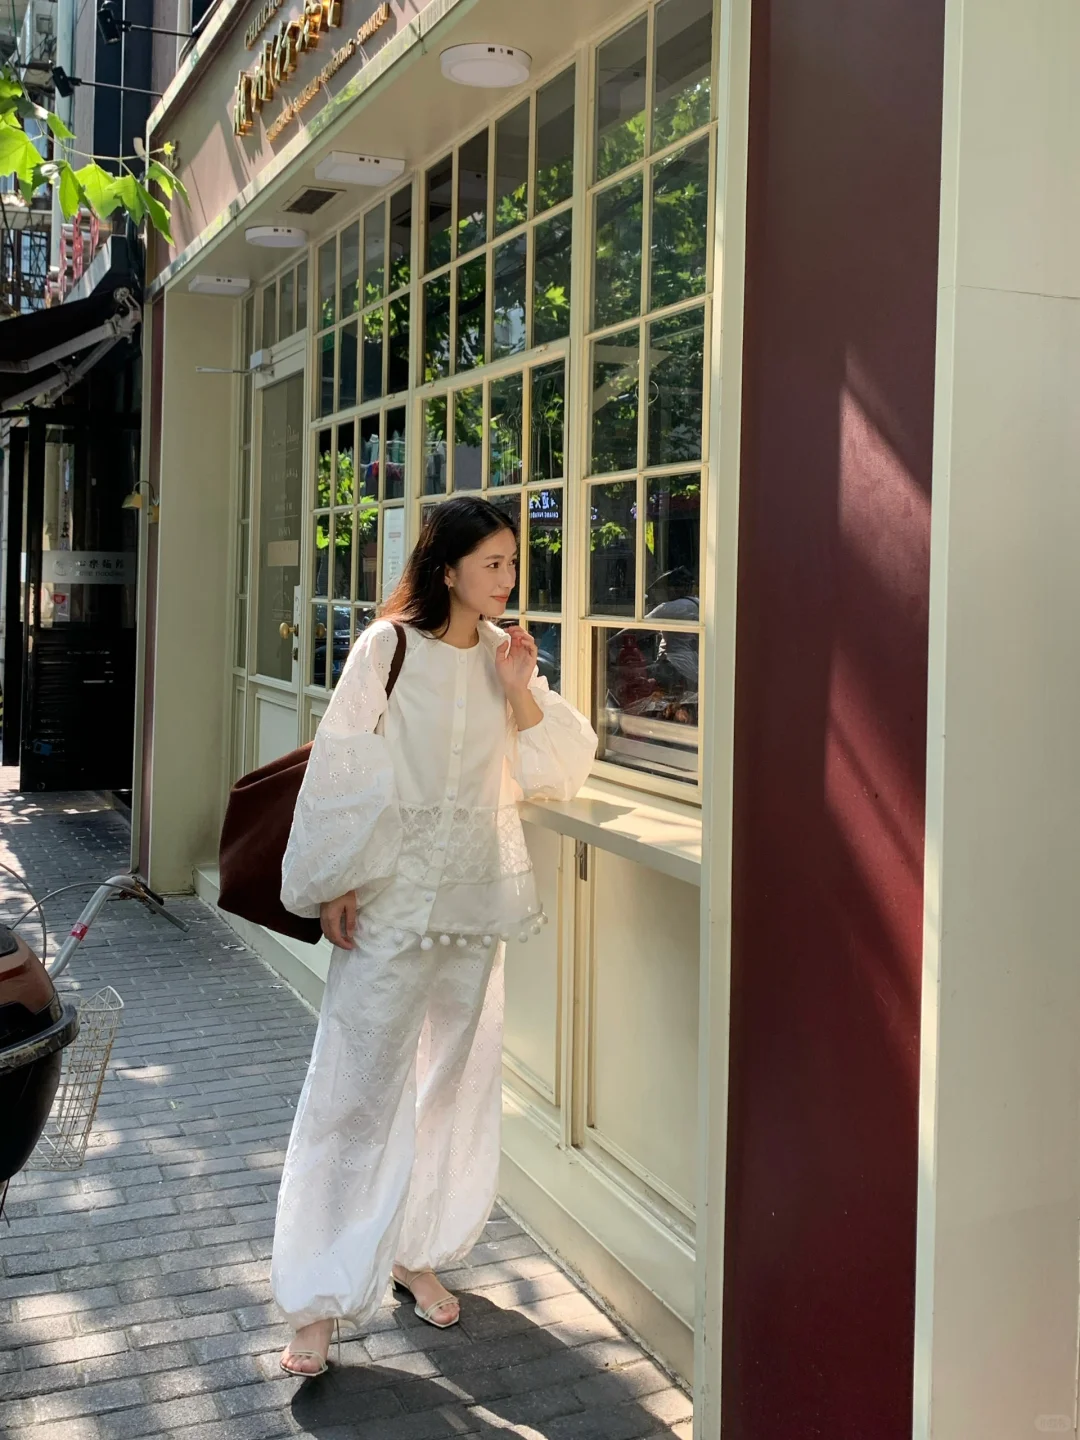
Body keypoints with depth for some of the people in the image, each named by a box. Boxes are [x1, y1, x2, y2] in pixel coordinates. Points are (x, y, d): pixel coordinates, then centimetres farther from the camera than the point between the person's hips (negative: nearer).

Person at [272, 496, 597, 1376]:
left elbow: (555, 767, 5)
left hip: (475, 894, 5)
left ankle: (418, 1252, 30)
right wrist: (335, 884, -9)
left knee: (457, 1074, 13)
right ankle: (319, 1300, 4)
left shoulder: (504, 655, 5)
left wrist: (521, 694, -10)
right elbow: (344, 769, -8)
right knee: (359, 1082, -4)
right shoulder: (389, 648, -8)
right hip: (391, 895, -5)